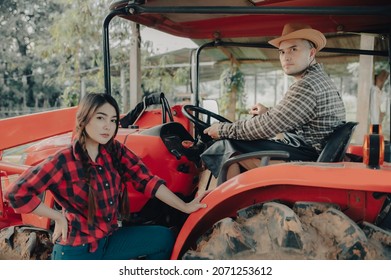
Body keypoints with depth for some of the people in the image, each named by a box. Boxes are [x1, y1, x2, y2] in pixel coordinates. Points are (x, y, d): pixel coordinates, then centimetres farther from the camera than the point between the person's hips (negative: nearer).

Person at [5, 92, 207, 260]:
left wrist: (184, 207, -13)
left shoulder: (115, 151, -4)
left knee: (164, 238, -3)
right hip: (75, 251, -5)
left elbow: (146, 180, -8)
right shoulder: (63, 161, -19)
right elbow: (18, 194, -19)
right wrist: (58, 217, -16)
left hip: (109, 240, 5)